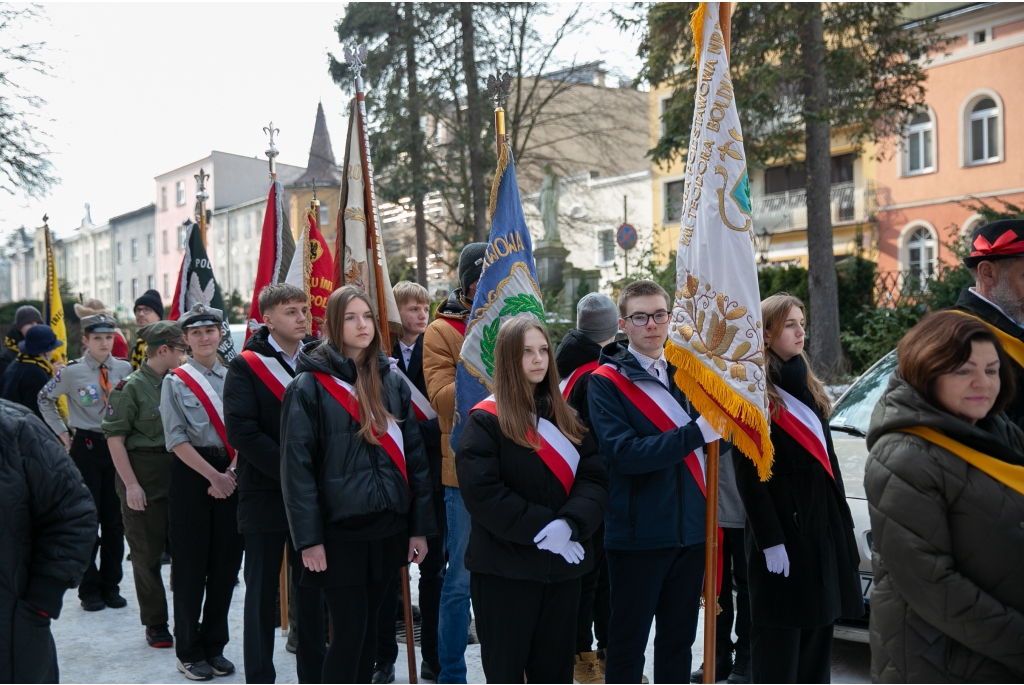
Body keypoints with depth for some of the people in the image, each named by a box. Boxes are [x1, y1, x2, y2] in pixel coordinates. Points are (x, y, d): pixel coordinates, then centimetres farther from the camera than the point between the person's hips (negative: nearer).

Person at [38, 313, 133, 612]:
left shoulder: (125, 369, 2)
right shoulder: (72, 371, -5)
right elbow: (45, 399, 7)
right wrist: (62, 433, 3)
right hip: (86, 446, -2)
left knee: (115, 518, 7)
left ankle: (111, 585, 19)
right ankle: (90, 589, 14)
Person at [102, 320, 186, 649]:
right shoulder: (132, 386, -7)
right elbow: (115, 437, -9)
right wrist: (131, 484, -14)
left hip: (179, 475, 5)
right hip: (145, 478, -4)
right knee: (147, 554, 6)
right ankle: (155, 624, 19)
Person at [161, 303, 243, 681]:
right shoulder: (176, 381, 0)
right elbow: (176, 438, -6)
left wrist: (232, 472, -11)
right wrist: (214, 475, -12)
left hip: (231, 475, 3)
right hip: (190, 474, -2)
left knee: (225, 564, 8)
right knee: (190, 565, 3)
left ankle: (215, 646, 22)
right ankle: (189, 651, 17)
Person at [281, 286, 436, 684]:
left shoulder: (391, 383, 7)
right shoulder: (309, 386, -7)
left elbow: (414, 456, 7)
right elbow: (297, 466, -9)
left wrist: (420, 526, 4)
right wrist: (308, 538, -12)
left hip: (386, 527, 5)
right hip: (338, 531, -4)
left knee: (369, 629, 15)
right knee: (349, 633, -2)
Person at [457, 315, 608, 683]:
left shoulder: (564, 417, 9)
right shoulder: (486, 420, -8)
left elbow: (594, 477, 0)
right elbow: (481, 491, -18)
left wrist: (571, 523, -18)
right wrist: (541, 526, -20)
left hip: (562, 563, 5)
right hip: (505, 566, -5)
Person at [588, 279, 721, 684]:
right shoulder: (606, 381, -9)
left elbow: (711, 443, 13)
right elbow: (625, 453, -21)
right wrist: (696, 433, -26)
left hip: (690, 529, 6)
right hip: (637, 533, -5)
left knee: (679, 636, 18)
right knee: (628, 640, 7)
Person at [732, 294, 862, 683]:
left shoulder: (809, 388, 15)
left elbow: (827, 460, 17)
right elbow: (749, 478, -13)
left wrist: (843, 526, 14)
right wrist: (770, 541, -17)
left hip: (824, 527, 8)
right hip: (781, 529, -8)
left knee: (817, 636, 13)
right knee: (779, 642, 0)